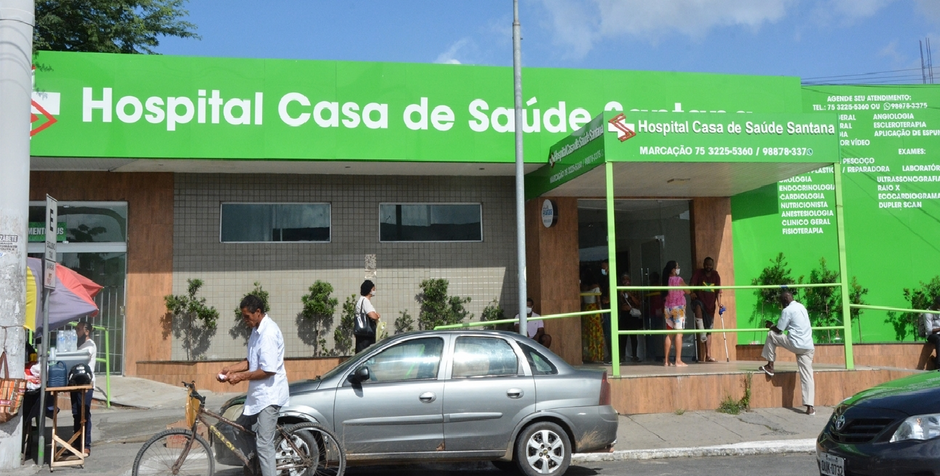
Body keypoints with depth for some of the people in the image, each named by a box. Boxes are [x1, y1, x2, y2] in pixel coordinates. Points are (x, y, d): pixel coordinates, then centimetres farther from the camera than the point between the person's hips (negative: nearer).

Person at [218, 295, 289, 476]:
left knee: (264, 444, -8)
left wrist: (241, 376, -18)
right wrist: (231, 369, 5)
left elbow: (268, 370, -25)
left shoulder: (268, 333, -21)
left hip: (268, 395, -11)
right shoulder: (257, 330, 10)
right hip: (257, 393, 11)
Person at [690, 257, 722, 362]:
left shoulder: (716, 275, 7)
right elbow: (692, 285, -11)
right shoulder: (698, 273, -2)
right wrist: (692, 293, -30)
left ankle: (708, 355, 10)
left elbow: (718, 291, 6)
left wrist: (719, 303, -6)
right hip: (699, 300, -4)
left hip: (710, 305, 4)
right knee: (698, 305, -43)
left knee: (709, 330, 5)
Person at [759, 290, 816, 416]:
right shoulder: (801, 307, 18)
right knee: (807, 376, 3)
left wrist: (771, 325, 18)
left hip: (795, 344, -7)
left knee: (771, 335, 12)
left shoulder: (787, 310, -7)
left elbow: (778, 330, -2)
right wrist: (774, 326, 33)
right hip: (808, 346, 7)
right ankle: (810, 407, -3)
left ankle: (770, 366, 16)